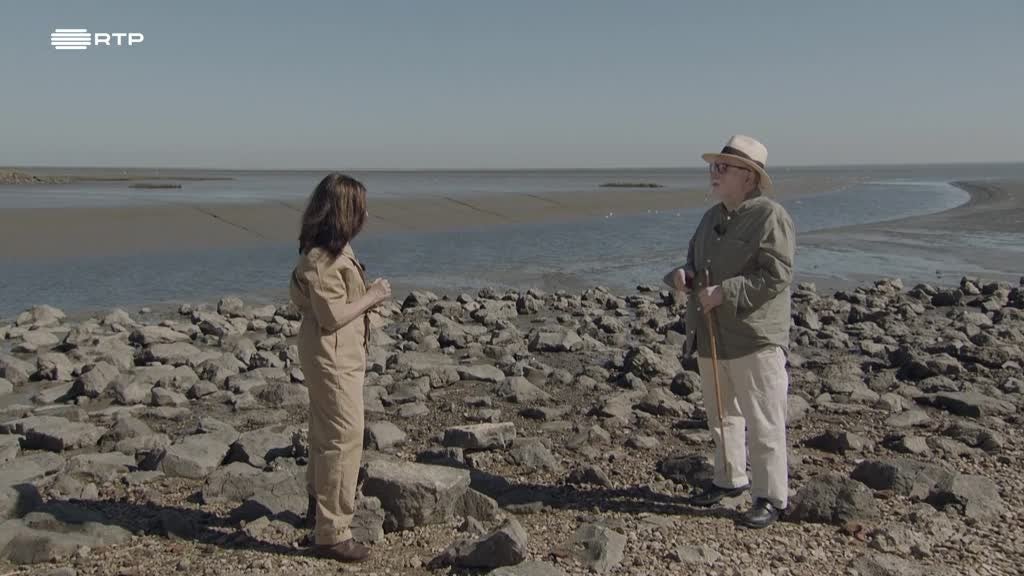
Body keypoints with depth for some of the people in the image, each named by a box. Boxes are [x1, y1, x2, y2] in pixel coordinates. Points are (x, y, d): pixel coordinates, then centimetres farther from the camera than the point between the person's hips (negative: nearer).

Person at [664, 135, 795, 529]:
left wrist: (724, 293, -23)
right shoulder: (712, 217, 14)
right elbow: (695, 260, 23)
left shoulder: (770, 217, -11)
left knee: (763, 422, -1)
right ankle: (730, 479, 35)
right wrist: (684, 276, -1)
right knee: (721, 415, 19)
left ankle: (770, 496, 11)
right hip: (711, 337, 8)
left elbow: (777, 277, -18)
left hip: (755, 338, -8)